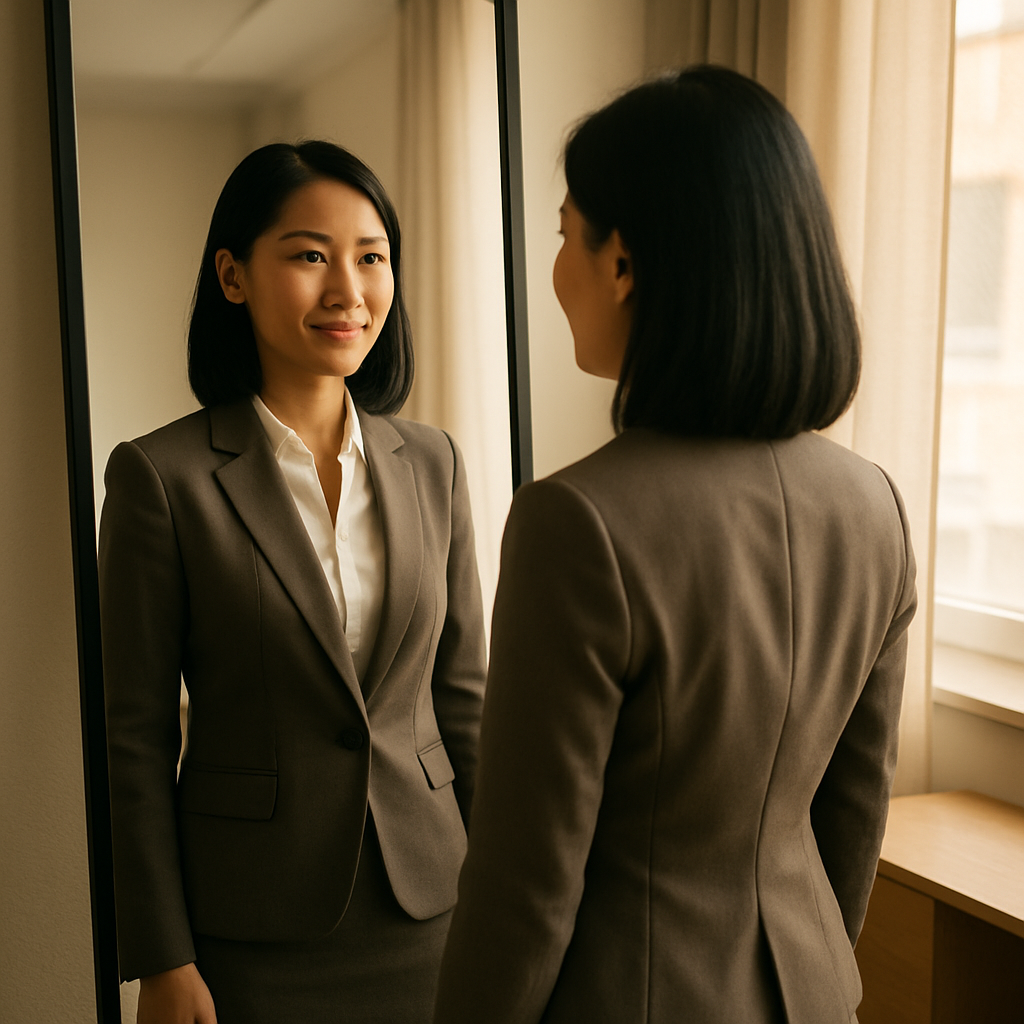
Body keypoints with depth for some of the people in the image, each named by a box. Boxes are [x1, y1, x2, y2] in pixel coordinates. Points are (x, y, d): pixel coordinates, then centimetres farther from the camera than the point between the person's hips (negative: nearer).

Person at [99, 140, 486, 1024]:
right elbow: (136, 740, -8)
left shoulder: (431, 463, 2)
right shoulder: (161, 475, -10)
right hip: (254, 939, -3)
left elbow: (463, 698, 6)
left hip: (428, 914, 4)